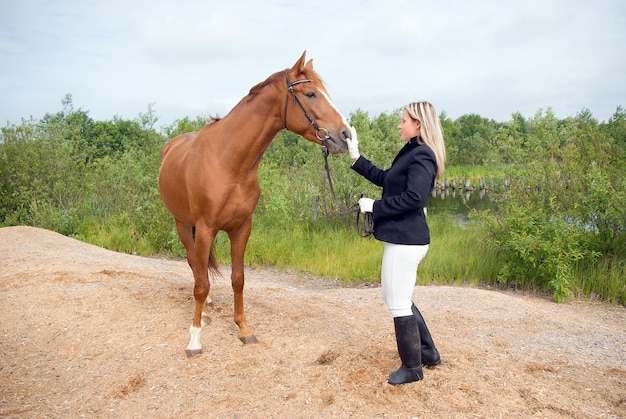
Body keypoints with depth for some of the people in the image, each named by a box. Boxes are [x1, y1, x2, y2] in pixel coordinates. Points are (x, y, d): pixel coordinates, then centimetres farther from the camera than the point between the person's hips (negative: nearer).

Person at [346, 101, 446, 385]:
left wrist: (374, 207, -18)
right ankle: (428, 353, 35)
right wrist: (355, 157, 19)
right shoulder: (411, 153, 14)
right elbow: (384, 179, 23)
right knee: (399, 299, 21)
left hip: (406, 240, -11)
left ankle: (412, 368, 18)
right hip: (402, 237, 11)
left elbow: (414, 198, -27)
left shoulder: (422, 156, -16)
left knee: (399, 304, 1)